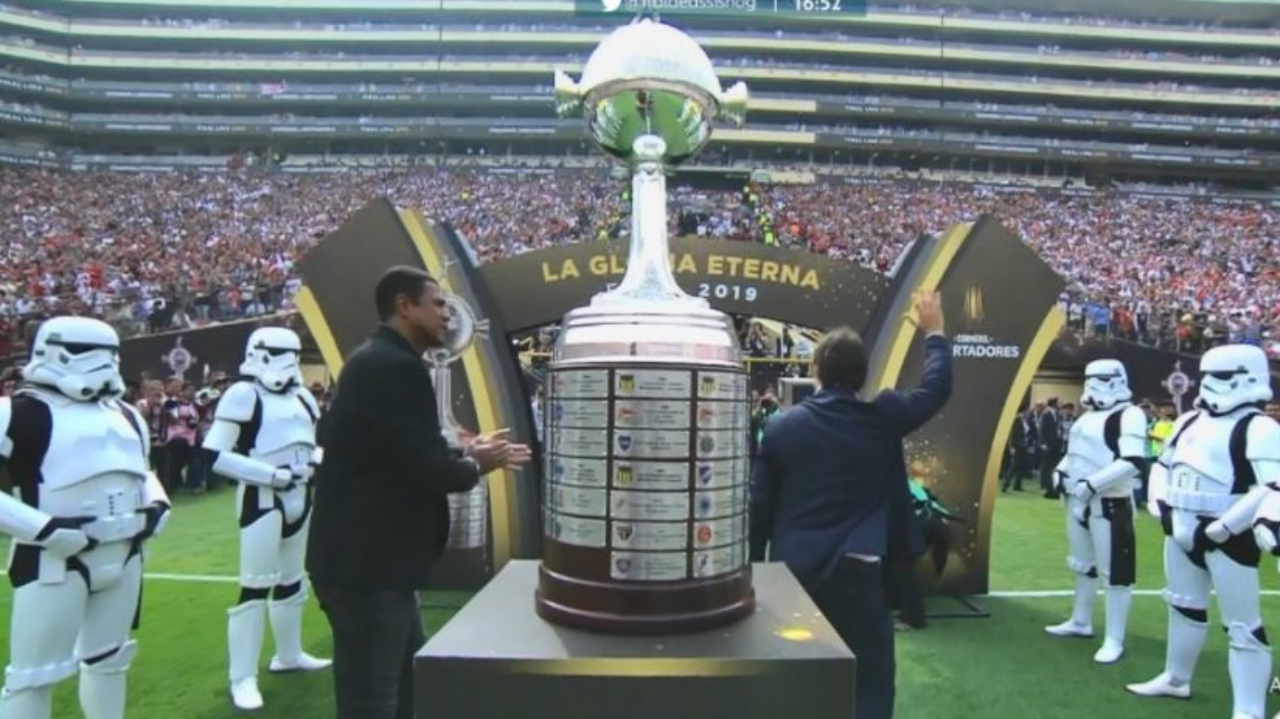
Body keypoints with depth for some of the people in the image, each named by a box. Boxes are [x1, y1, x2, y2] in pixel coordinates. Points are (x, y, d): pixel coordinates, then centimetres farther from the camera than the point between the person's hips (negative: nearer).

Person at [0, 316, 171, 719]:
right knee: (35, 673, 0)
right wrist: (44, 528, -23)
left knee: (109, 658, 22)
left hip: (124, 556, 8)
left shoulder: (125, 415, 13)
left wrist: (157, 504, 7)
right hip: (55, 560, -7)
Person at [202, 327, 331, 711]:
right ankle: (243, 678, 7)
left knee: (292, 580, 19)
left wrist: (319, 461, 0)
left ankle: (288, 654, 36)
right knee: (256, 586, -5)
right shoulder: (244, 394, -14)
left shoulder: (301, 397, 9)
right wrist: (272, 474, -22)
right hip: (262, 499, -8)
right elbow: (214, 455, -20)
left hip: (300, 496, 8)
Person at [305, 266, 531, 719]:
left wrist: (465, 451, 11)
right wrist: (475, 465, -7)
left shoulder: (379, 361, 13)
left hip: (369, 559, 11)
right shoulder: (396, 366, -20)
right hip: (366, 566, -11)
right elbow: (424, 468, -26)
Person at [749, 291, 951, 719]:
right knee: (868, 680, 8)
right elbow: (936, 389, 10)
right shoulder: (882, 418, -6)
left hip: (792, 570, 3)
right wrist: (934, 332, 24)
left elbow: (759, 504, 0)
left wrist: (755, 568, 11)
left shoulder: (781, 425, -3)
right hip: (856, 570, -2)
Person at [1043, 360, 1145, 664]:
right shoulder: (1088, 415, 14)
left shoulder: (1129, 415, -14)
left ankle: (1114, 640, 5)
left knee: (1115, 570, -3)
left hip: (1110, 503, -9)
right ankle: (1081, 622, 35)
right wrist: (1061, 473, 6)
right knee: (1083, 565, 20)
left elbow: (1132, 462, -24)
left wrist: (1091, 483, -25)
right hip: (1078, 501, 9)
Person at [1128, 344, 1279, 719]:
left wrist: (1222, 528, -24)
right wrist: (1160, 505, 6)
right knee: (1184, 607, 21)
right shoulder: (1190, 421, 11)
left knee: (1242, 626, -3)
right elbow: (1163, 464, 21)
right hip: (1182, 533, 9)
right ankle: (1175, 679, 38)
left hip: (1227, 539, -8)